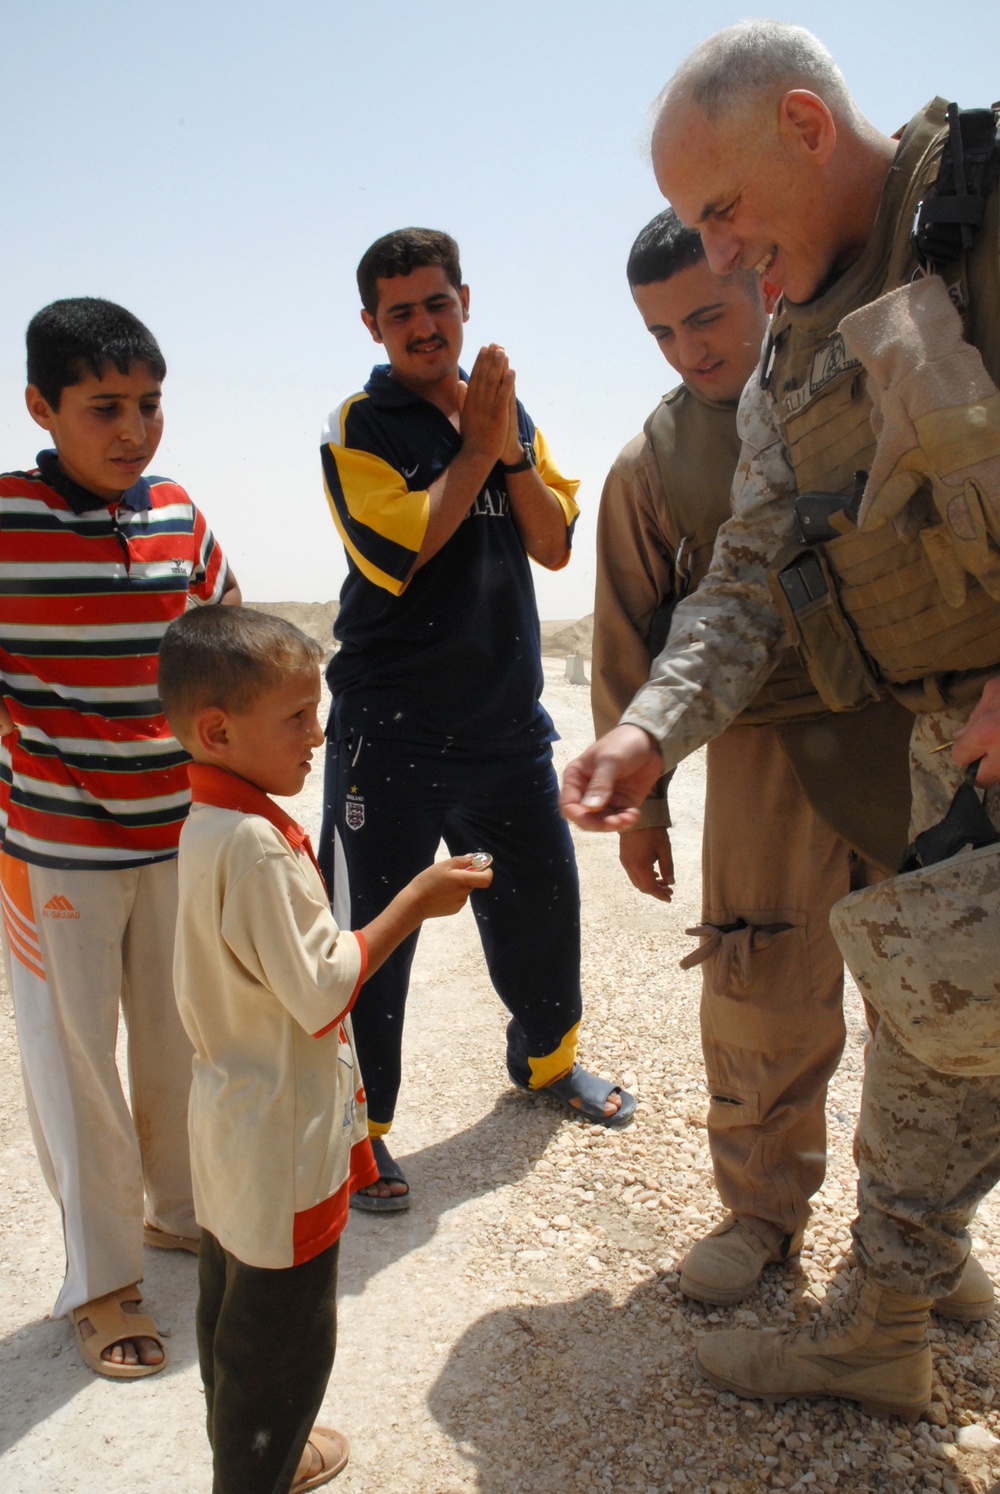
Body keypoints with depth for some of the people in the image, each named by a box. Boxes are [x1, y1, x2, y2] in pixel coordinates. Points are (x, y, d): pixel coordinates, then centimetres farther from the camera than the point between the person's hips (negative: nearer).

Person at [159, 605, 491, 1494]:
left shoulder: (212, 823, 1)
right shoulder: (257, 847, -30)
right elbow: (323, 993, -27)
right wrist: (417, 901, -21)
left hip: (237, 1126, 10)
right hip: (286, 1143, -10)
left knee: (235, 1308, 27)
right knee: (283, 1340, 10)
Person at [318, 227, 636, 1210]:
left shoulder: (507, 412, 12)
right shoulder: (359, 427, -4)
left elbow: (555, 545, 5)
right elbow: (401, 549, -17)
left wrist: (511, 450, -9)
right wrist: (476, 449, -10)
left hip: (507, 715, 6)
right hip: (391, 726, -5)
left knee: (540, 898, 17)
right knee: (370, 924, 0)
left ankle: (546, 1056, 42)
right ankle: (355, 1122, 18)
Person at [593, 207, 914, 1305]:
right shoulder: (654, 462, 6)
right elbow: (628, 640, 9)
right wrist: (638, 798, 8)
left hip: (920, 731, 1)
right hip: (766, 747, 0)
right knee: (766, 1004, 2)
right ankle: (764, 1206, 27)